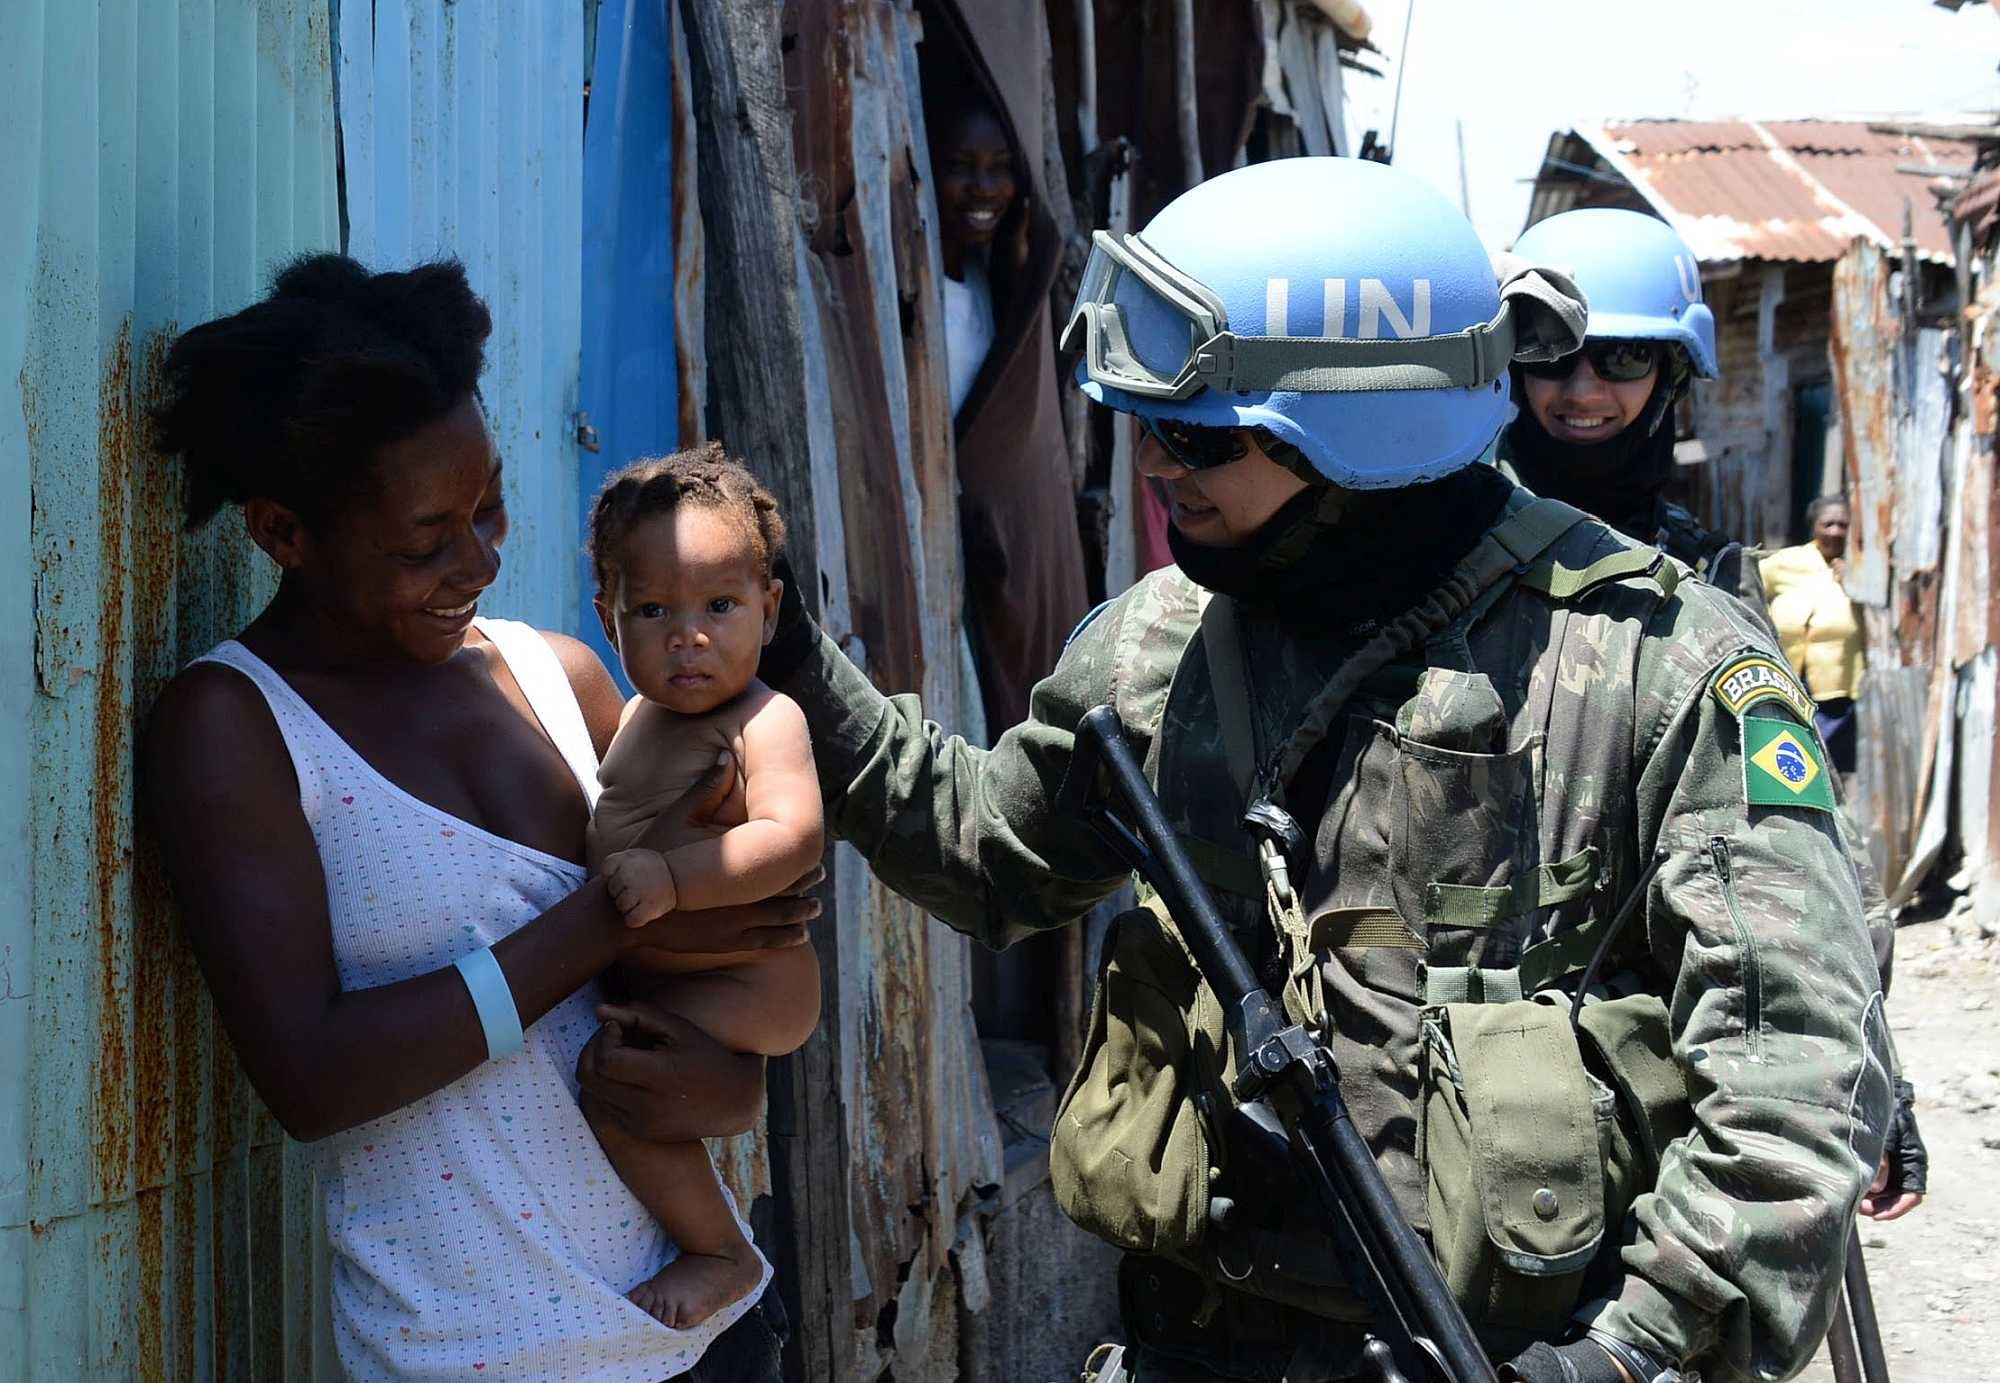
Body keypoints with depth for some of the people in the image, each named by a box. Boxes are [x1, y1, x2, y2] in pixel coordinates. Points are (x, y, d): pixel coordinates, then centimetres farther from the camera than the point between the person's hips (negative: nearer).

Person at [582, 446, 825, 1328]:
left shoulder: (764, 720, -17)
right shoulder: (638, 717, 11)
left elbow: (791, 836, -32)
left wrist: (672, 878, -38)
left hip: (745, 983, -10)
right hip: (653, 977, 10)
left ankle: (722, 1253, -6)